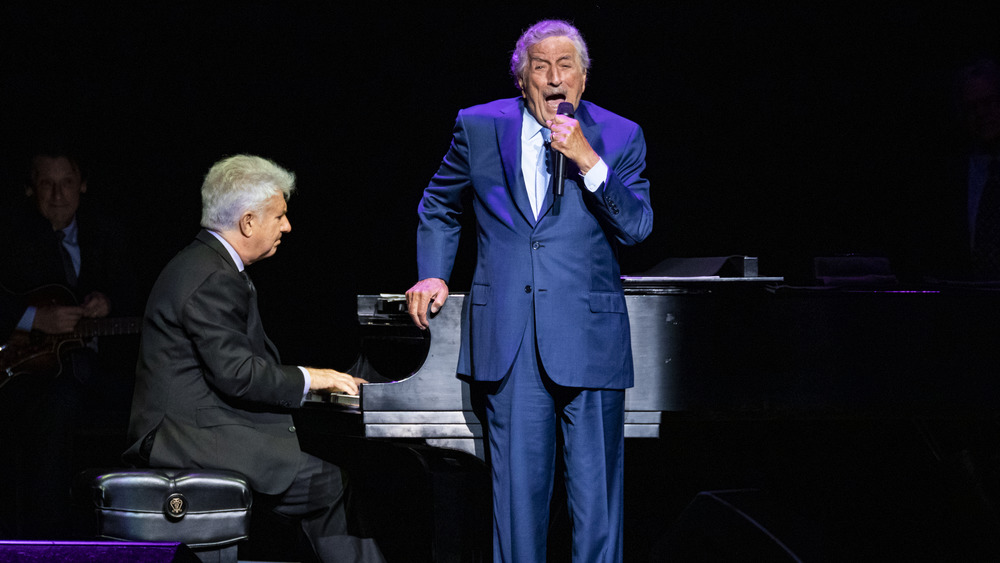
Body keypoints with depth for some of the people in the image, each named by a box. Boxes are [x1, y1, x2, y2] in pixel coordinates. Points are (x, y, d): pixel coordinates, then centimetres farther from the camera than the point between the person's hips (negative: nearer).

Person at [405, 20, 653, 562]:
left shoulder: (619, 137, 4)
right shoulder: (479, 127, 8)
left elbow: (637, 227, -7)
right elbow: (437, 208, 25)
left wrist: (587, 160, -15)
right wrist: (434, 275, 16)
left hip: (588, 338, -1)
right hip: (510, 341, 1)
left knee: (596, 490, 0)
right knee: (517, 487, 3)